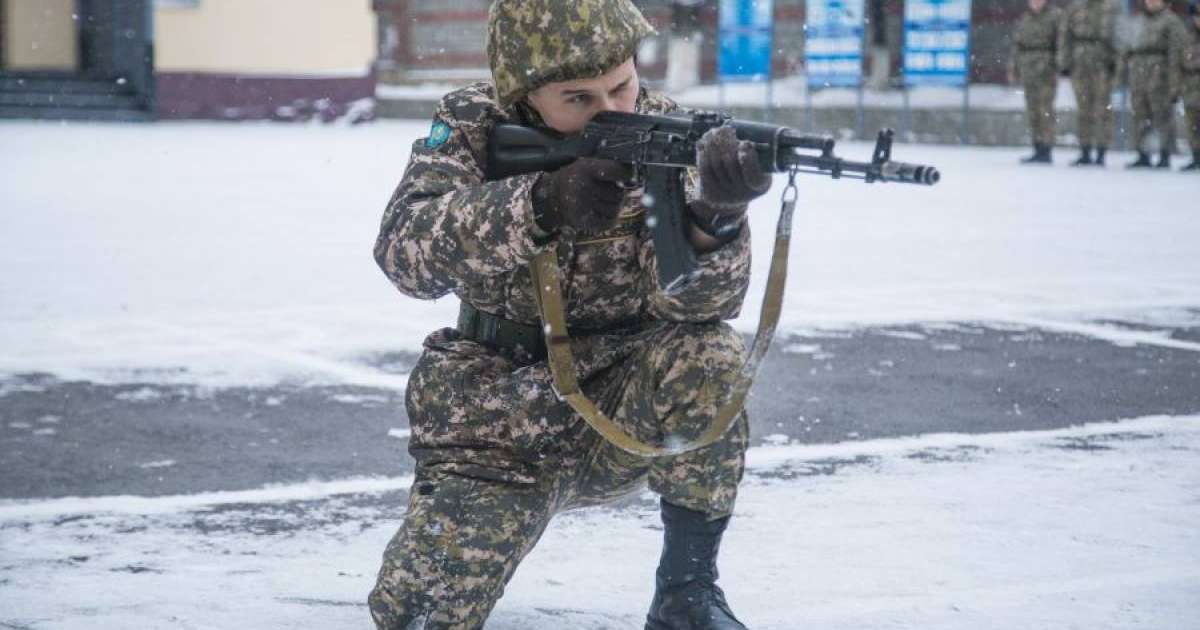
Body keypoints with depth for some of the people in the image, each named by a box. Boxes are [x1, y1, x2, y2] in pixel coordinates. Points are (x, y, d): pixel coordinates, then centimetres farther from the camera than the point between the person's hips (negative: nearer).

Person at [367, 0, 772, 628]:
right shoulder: (473, 127, -9)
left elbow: (696, 300, -24)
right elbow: (404, 252, -26)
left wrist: (716, 216, -46)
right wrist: (538, 203, -41)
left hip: (626, 417, 0)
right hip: (495, 433, 0)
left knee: (706, 355, -30)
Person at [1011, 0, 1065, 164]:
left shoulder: (1055, 15, -1)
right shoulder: (1024, 19, 16)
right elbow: (1017, 44, 20)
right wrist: (1013, 69, 15)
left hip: (1046, 68, -6)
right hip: (1027, 68, 6)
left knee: (1045, 110, -11)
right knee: (1032, 110, 5)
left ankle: (1046, 151, -11)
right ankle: (1038, 149, 9)